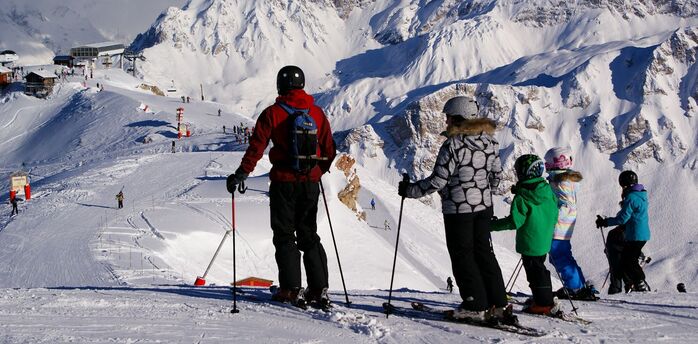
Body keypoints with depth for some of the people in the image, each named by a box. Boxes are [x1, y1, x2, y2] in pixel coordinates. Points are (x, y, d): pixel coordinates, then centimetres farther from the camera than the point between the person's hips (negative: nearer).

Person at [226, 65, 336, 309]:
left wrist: (242, 174, -5)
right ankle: (319, 290, 7)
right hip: (310, 182, 4)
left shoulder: (273, 113, -6)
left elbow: (257, 146, -11)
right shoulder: (317, 113, 5)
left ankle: (292, 290, -3)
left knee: (284, 236, 4)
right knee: (309, 236, 12)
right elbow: (329, 151, 10)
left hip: (283, 181, -4)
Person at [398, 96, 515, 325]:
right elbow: (496, 175, 12)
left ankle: (477, 307, 8)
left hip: (458, 208, -7)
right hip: (484, 206, 7)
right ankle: (499, 305, 15)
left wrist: (409, 190, -7)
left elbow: (438, 181, -19)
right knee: (484, 253, 15)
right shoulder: (490, 141, 3)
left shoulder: (453, 145, -19)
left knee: (462, 256, 5)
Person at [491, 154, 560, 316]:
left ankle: (544, 304, 6)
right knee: (539, 267, 21)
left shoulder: (522, 198, -19)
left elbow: (515, 221, -21)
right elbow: (554, 216, 11)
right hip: (545, 241, 8)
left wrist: (493, 225, -13)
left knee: (535, 271, 1)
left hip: (529, 242, -8)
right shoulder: (548, 192, 3)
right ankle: (545, 299, 29)